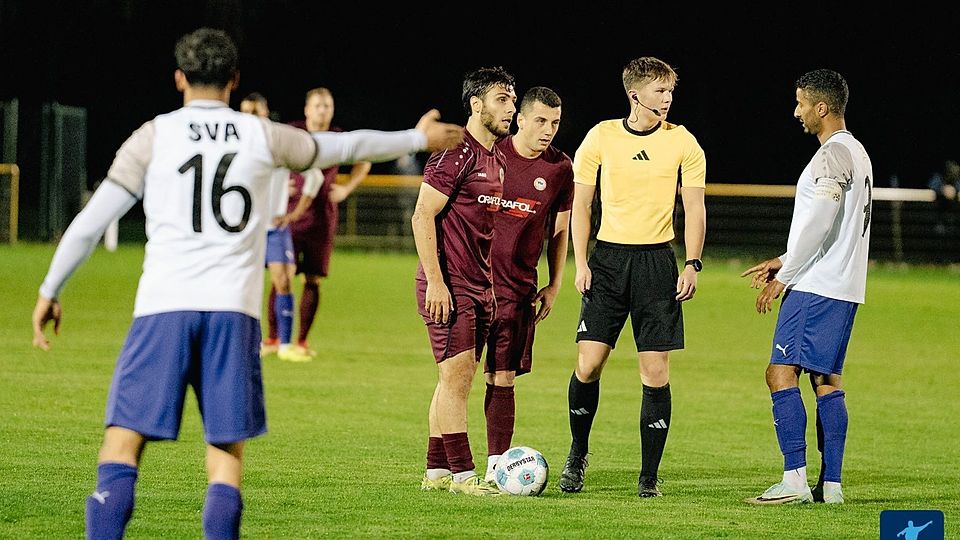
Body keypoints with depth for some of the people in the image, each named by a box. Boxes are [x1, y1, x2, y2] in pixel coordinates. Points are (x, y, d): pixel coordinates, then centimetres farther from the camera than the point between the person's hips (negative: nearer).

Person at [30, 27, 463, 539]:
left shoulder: (154, 136, 6)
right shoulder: (263, 137, 10)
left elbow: (90, 222, 4)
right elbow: (346, 146, 25)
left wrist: (49, 292, 13)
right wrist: (417, 138, 41)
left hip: (163, 305, -1)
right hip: (234, 309, 1)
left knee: (124, 439, -3)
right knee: (226, 449, 7)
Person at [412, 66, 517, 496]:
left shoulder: (497, 158, 15)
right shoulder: (456, 154, -13)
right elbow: (423, 216, -16)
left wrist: (491, 283, 19)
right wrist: (435, 282, -20)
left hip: (478, 286, 9)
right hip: (448, 285, -9)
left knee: (456, 380, 10)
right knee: (457, 377, -9)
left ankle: (436, 472, 16)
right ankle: (462, 474, -7)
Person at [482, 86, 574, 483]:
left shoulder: (560, 168, 3)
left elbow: (560, 230, 15)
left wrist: (555, 285, 11)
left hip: (518, 287, 2)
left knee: (502, 378, -1)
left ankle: (496, 466, 4)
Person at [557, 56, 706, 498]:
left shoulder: (682, 142, 2)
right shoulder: (601, 137, 2)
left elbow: (695, 208, 4)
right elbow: (581, 204, 7)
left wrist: (692, 264, -7)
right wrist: (581, 262, -2)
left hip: (656, 262, 0)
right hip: (608, 258, 0)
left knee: (655, 372, -4)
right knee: (588, 365, -5)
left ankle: (649, 475, 4)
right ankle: (577, 455, 18)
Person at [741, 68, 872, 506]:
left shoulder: (833, 155, -14)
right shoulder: (856, 153, 18)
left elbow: (818, 225, -20)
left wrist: (783, 277, -12)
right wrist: (784, 261, 20)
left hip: (815, 287, -10)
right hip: (844, 287, 10)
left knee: (781, 373, -10)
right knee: (826, 380, 10)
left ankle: (794, 480, -16)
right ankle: (830, 484, 8)